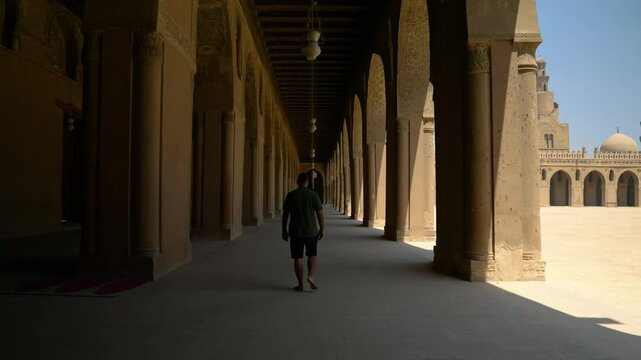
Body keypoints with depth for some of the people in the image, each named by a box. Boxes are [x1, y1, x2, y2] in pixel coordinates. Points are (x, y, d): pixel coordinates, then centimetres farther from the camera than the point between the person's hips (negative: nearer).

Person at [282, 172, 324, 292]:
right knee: (312, 255, 16)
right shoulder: (313, 195, -5)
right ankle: (311, 276, -4)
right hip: (311, 231, 0)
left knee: (298, 258, 7)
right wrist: (321, 229, 6)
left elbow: (285, 214, 0)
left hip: (295, 232, 0)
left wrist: (284, 230, 9)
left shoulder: (290, 195, -2)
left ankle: (300, 284, 8)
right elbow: (320, 214, -5)